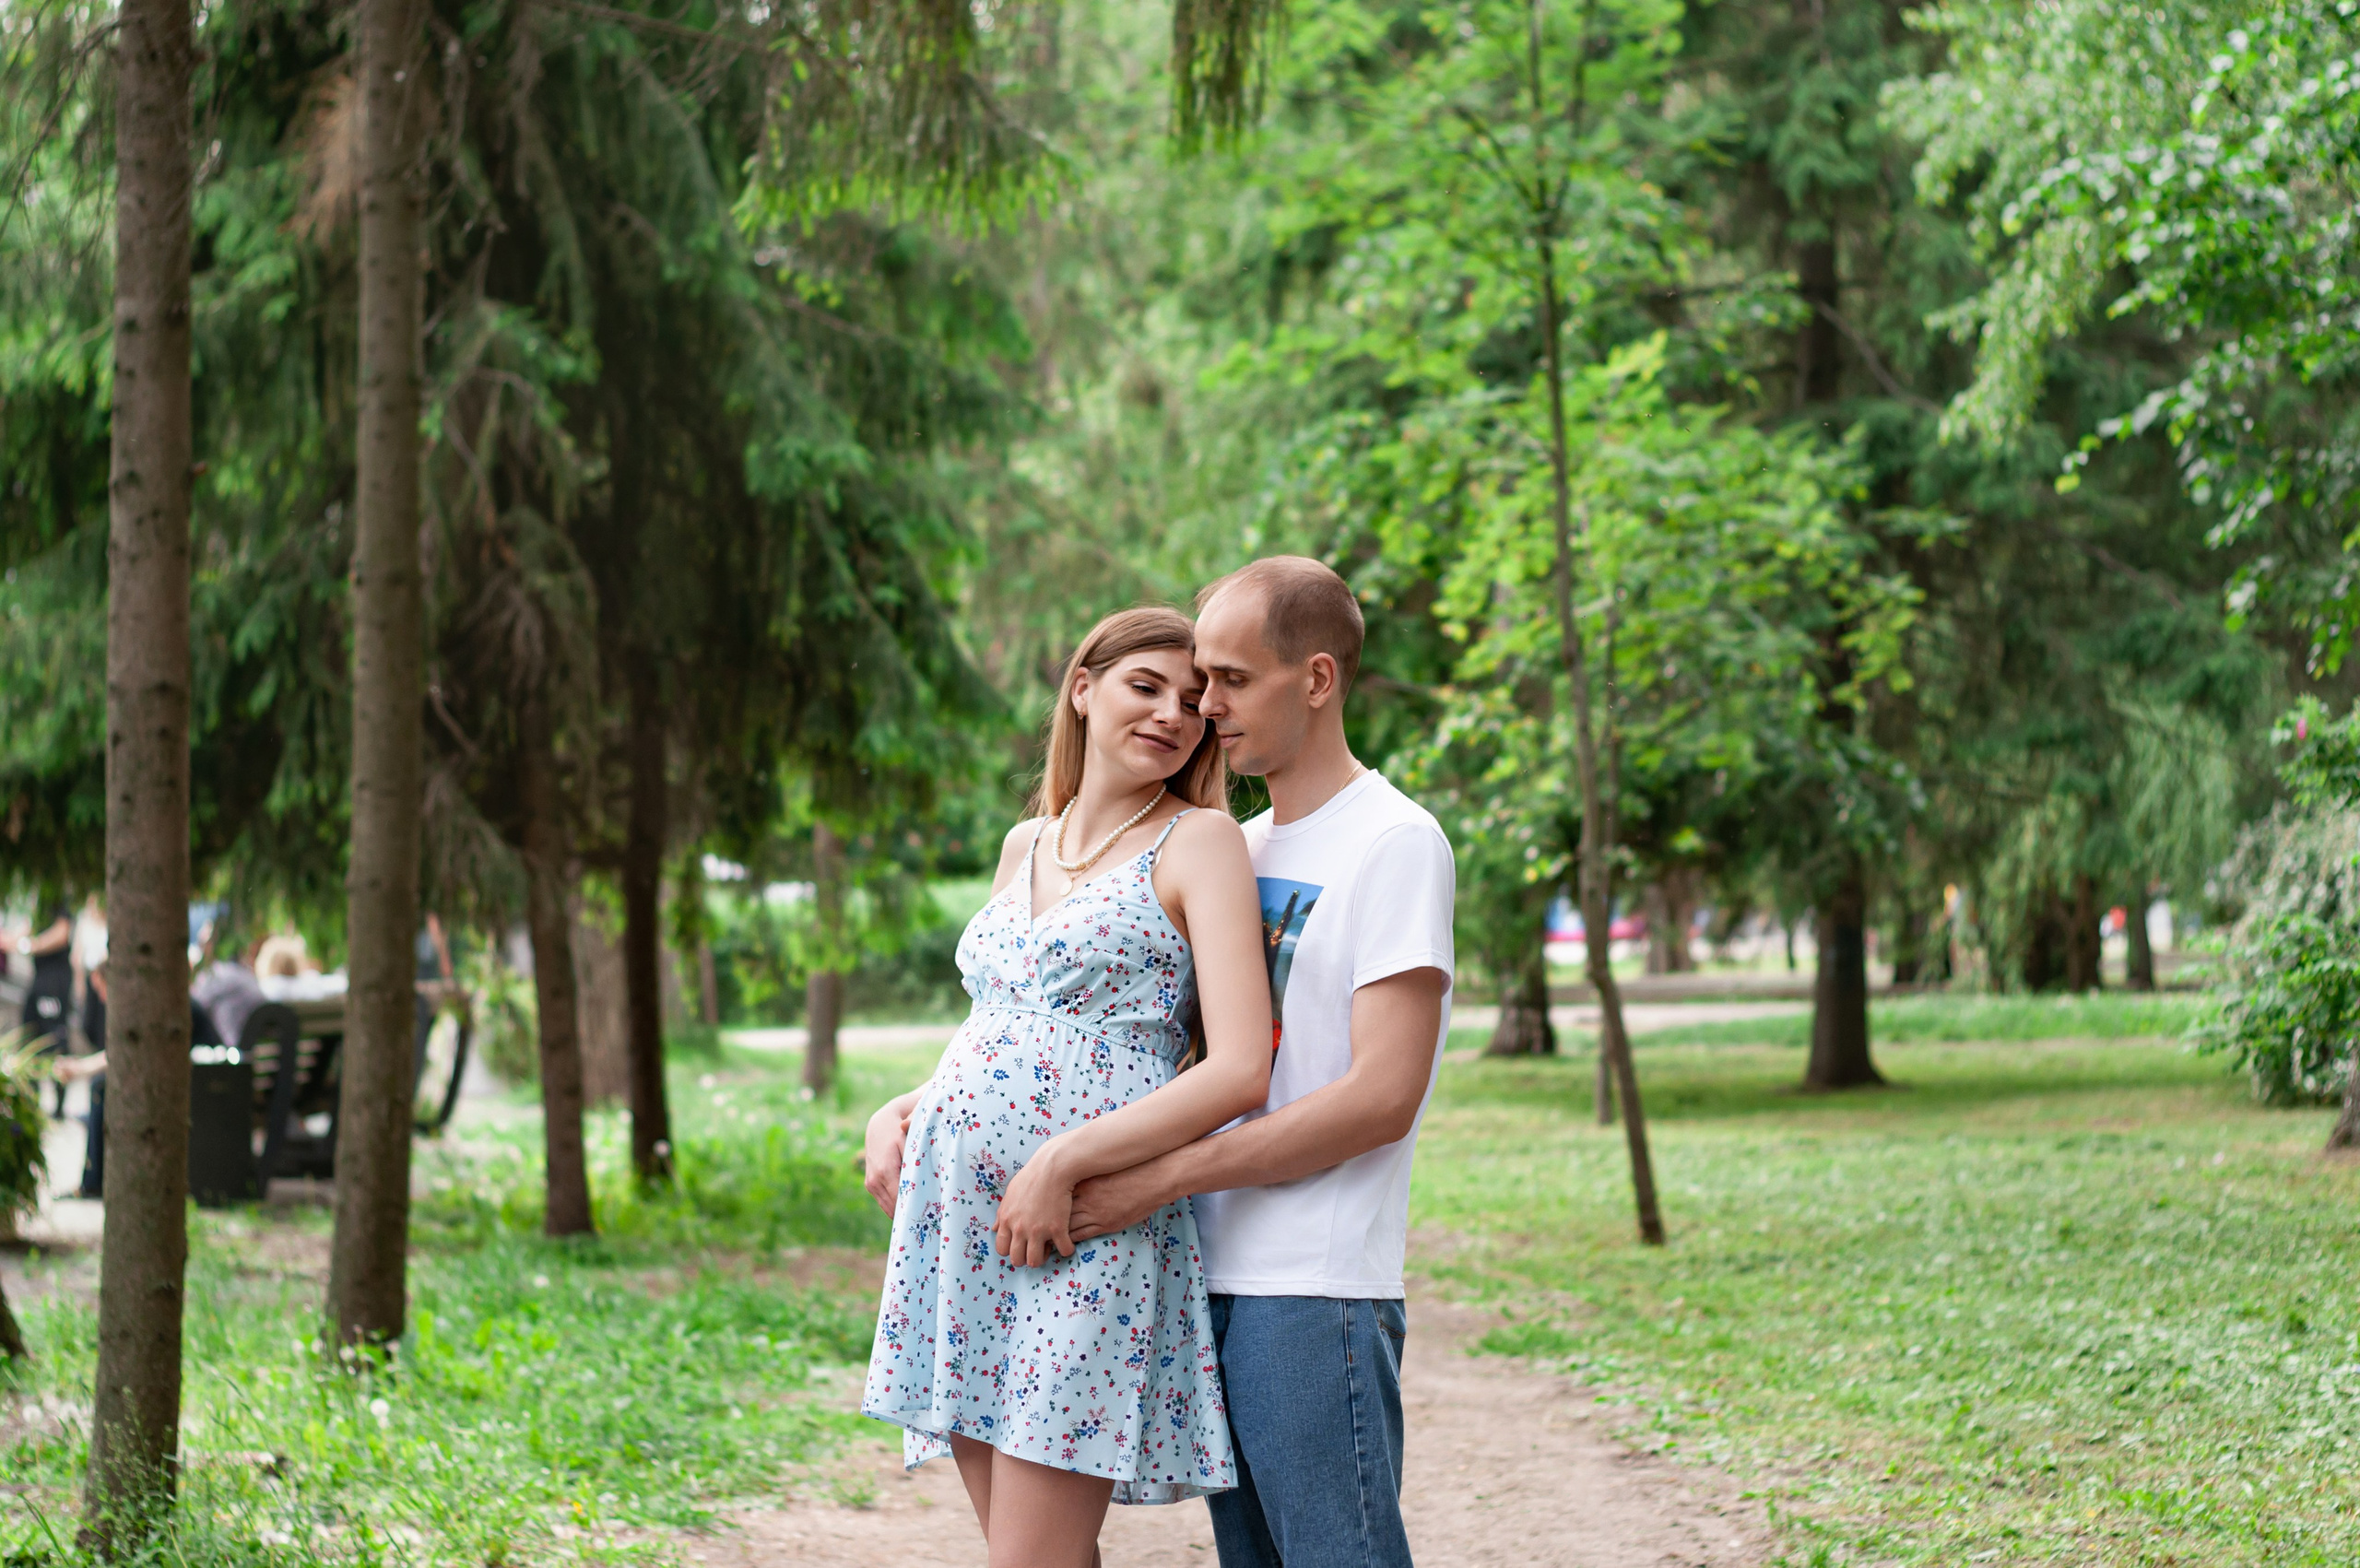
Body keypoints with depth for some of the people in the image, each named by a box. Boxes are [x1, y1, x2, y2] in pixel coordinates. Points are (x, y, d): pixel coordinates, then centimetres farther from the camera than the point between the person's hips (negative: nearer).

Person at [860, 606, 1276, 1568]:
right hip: (957, 1226, 6)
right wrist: (898, 1114, 8)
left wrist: (1061, 1165, -16)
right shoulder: (1025, 847, 18)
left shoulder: (1198, 842, -2)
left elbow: (1240, 1070, -12)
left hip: (1084, 1237, -6)